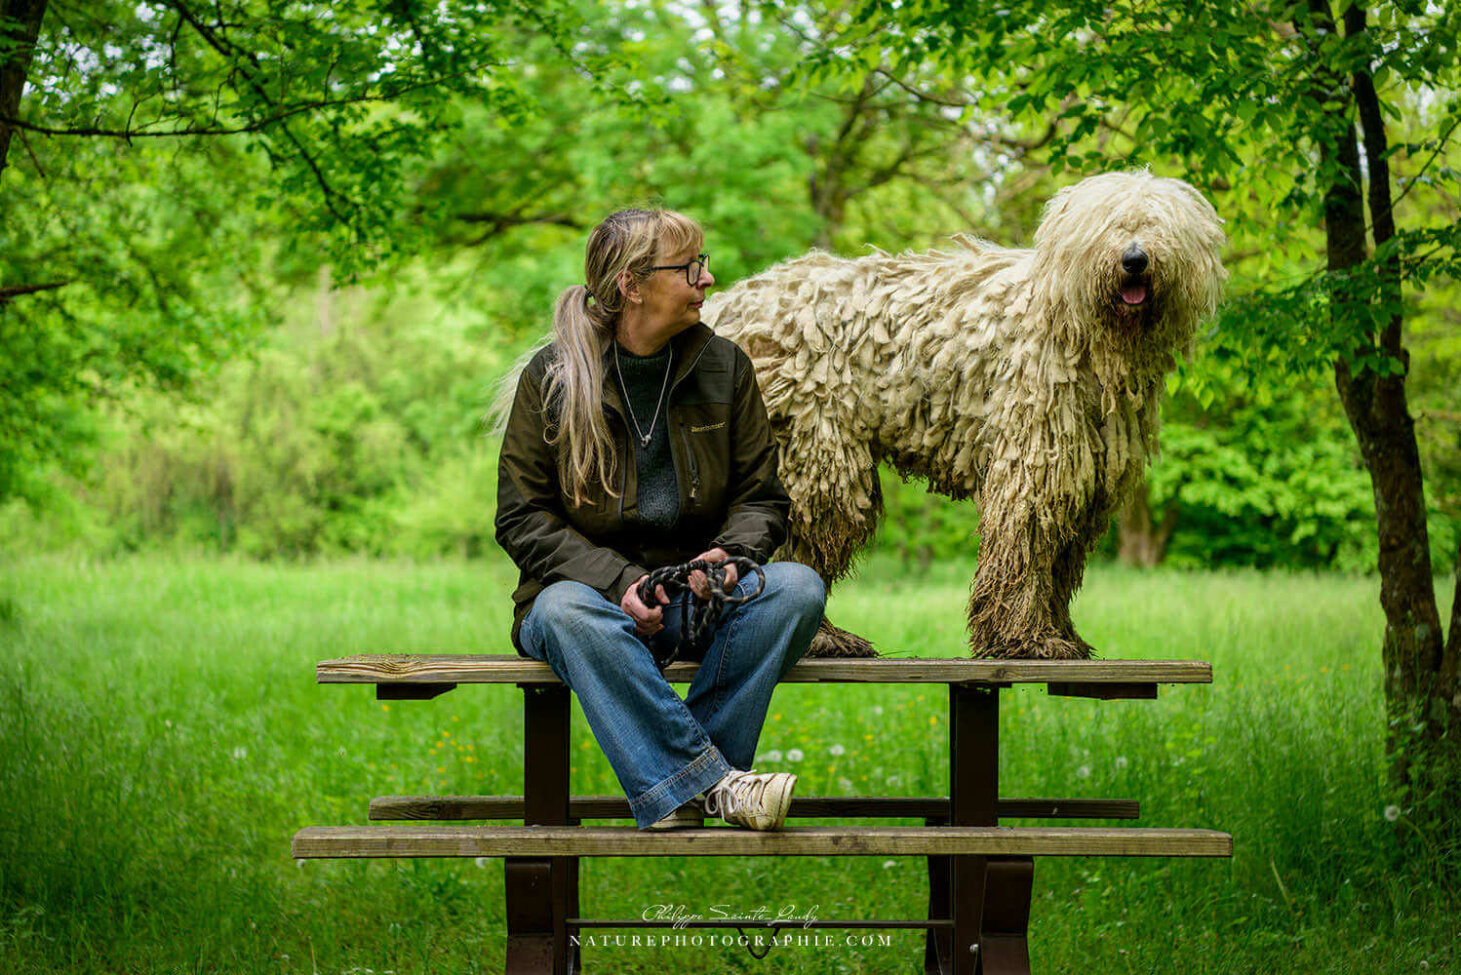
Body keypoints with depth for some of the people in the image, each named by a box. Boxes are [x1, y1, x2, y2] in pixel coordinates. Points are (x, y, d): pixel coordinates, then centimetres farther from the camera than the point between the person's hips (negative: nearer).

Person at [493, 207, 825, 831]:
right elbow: (521, 517, -3)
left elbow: (761, 495, 11)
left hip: (698, 592, 3)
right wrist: (618, 581, -19)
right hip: (589, 586, -3)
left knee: (798, 587, -27)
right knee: (566, 610, -38)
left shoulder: (724, 365, 6)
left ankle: (675, 791, -31)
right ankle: (717, 780, -40)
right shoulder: (552, 378, -2)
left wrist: (728, 553, -14)